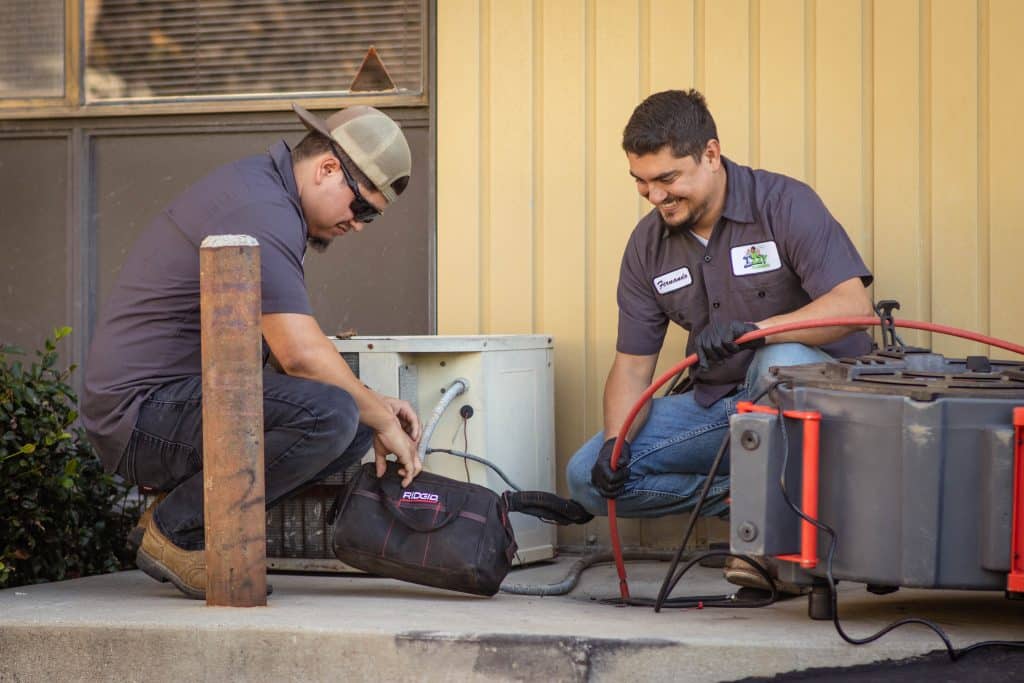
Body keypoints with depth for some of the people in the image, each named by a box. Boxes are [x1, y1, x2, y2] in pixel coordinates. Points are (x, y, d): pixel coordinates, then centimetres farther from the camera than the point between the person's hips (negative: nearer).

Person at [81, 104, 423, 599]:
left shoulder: (261, 185, 16)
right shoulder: (261, 212, -18)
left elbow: (288, 345, 21)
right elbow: (301, 354, -27)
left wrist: (374, 410, 11)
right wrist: (382, 420, -12)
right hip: (144, 409, -11)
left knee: (356, 428, 7)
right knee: (329, 413, -29)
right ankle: (176, 531, -11)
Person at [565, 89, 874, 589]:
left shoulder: (785, 204, -15)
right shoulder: (648, 244, 1)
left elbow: (852, 304, -27)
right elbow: (632, 364, 3)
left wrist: (753, 329, -41)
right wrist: (615, 441, -17)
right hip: (714, 402, 5)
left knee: (780, 362, -41)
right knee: (590, 477, -10)